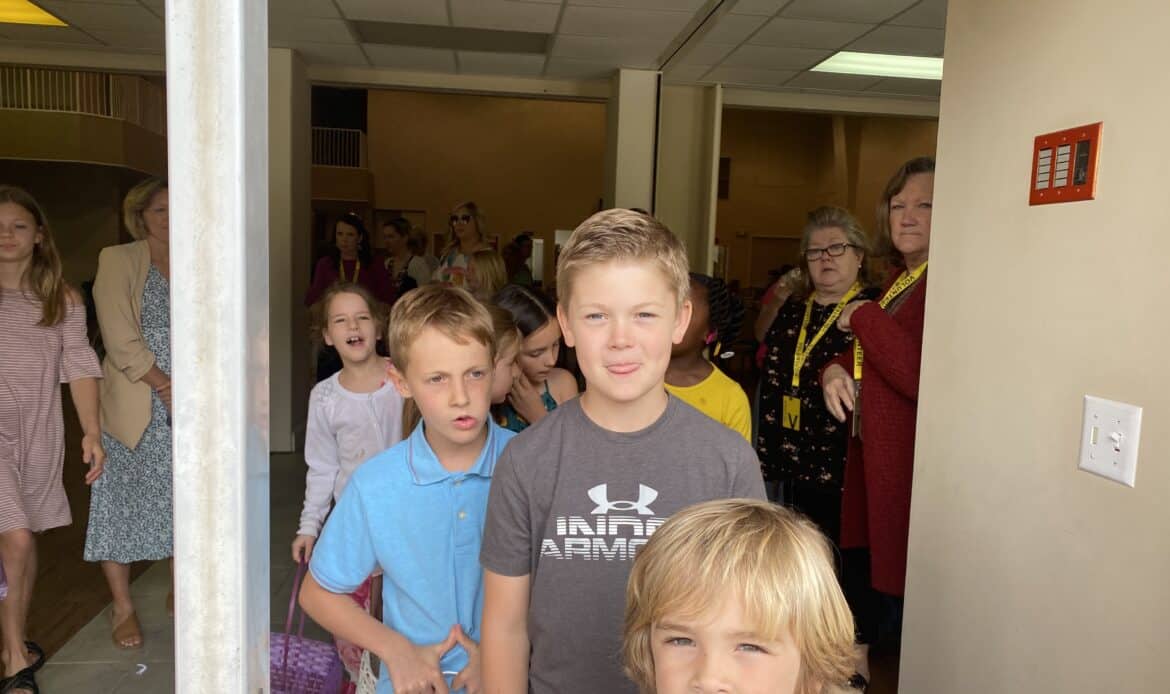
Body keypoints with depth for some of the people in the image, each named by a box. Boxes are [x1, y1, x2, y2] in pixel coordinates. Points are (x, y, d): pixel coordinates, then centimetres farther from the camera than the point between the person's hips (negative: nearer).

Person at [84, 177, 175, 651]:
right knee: (123, 501, 4)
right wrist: (166, 387, -13)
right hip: (134, 409, -3)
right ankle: (122, 606, 18)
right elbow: (121, 340, -10)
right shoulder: (117, 260, -2)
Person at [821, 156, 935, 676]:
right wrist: (835, 369, 1)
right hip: (871, 462, 9)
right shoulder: (899, 279, 12)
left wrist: (863, 317, -16)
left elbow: (923, 377, -28)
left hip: (907, 466, -9)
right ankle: (857, 669, 41)